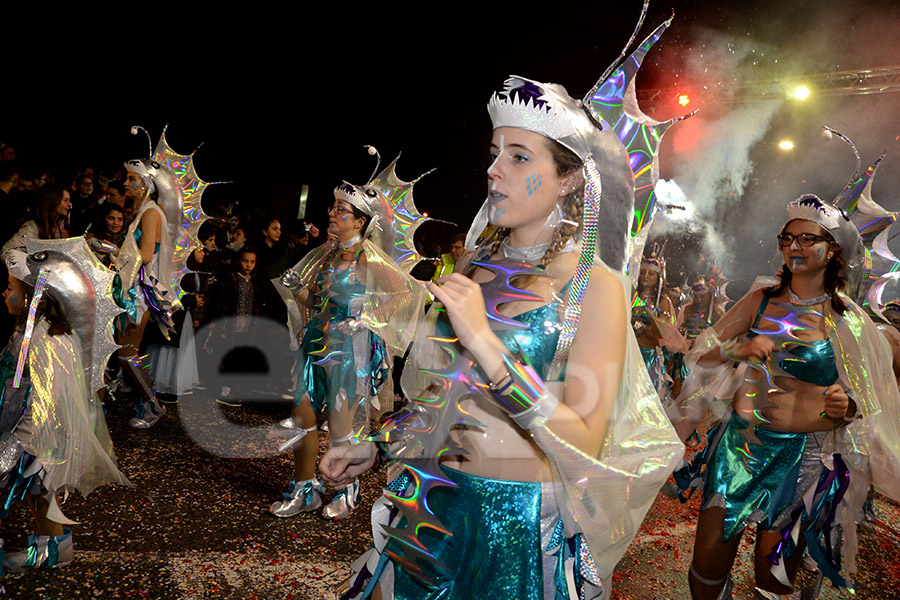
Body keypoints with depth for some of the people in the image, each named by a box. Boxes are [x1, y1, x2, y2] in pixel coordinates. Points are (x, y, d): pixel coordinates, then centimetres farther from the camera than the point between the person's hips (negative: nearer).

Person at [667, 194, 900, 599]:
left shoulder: (848, 321, -3)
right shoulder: (760, 301, 4)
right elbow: (702, 355, 5)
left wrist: (846, 406, -20)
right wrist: (740, 350, -14)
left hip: (803, 460, -2)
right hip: (739, 444, 2)